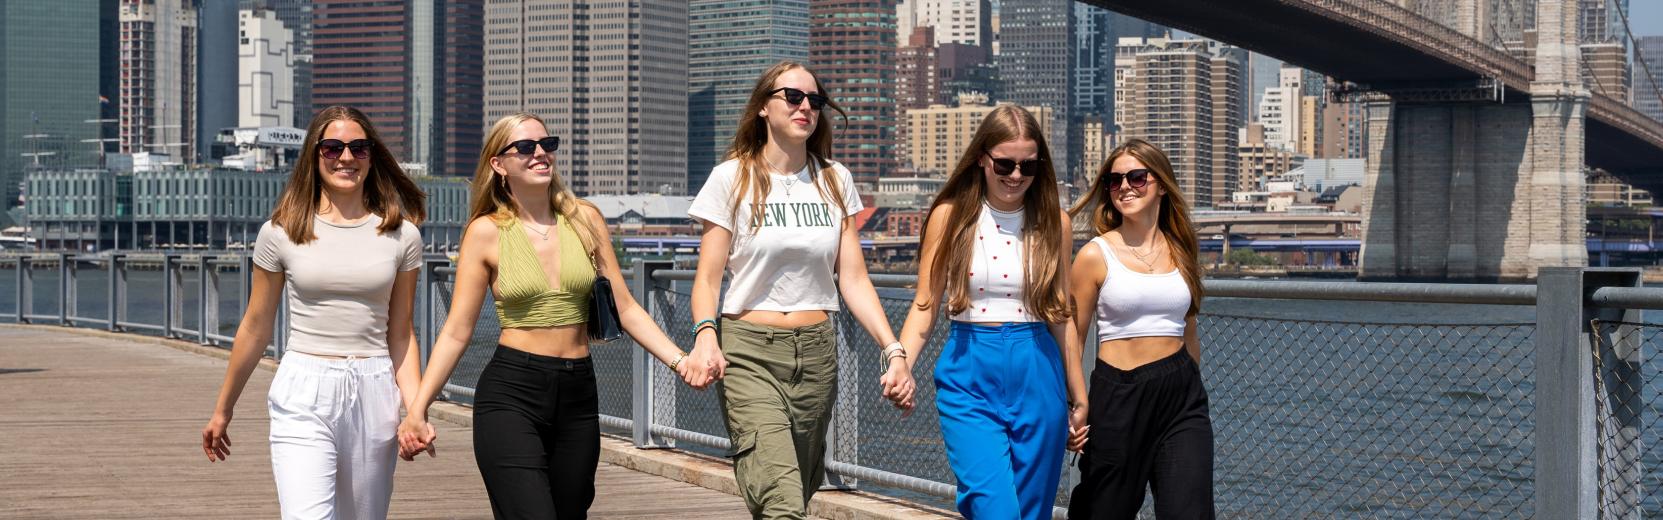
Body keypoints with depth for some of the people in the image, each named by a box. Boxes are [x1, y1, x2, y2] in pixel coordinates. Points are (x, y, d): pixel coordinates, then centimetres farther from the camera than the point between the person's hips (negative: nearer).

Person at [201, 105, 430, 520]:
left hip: (373, 393, 2)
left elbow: (400, 334, 10)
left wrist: (415, 409, -3)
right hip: (303, 394, -2)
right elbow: (255, 329, 12)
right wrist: (223, 411, 17)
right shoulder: (282, 232, 2)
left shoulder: (401, 235, 6)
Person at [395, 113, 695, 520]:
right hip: (510, 394, -4)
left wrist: (680, 360, -5)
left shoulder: (585, 219, 7)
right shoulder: (486, 232, -1)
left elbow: (625, 308, 7)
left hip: (578, 394, 4)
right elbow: (456, 332, 1)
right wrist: (418, 409, -5)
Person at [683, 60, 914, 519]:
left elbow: (853, 279, 8)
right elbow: (708, 277, -2)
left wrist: (893, 350, -4)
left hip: (818, 353, 4)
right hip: (749, 352, -4)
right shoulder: (733, 179, 0)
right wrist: (705, 334, -22)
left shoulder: (834, 181, 10)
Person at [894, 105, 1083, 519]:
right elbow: (925, 306, 2)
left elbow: (1061, 314, 12)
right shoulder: (951, 217, 1)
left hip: (1038, 381, 2)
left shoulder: (1054, 222, 6)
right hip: (971, 380, -2)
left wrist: (1079, 395, 13)